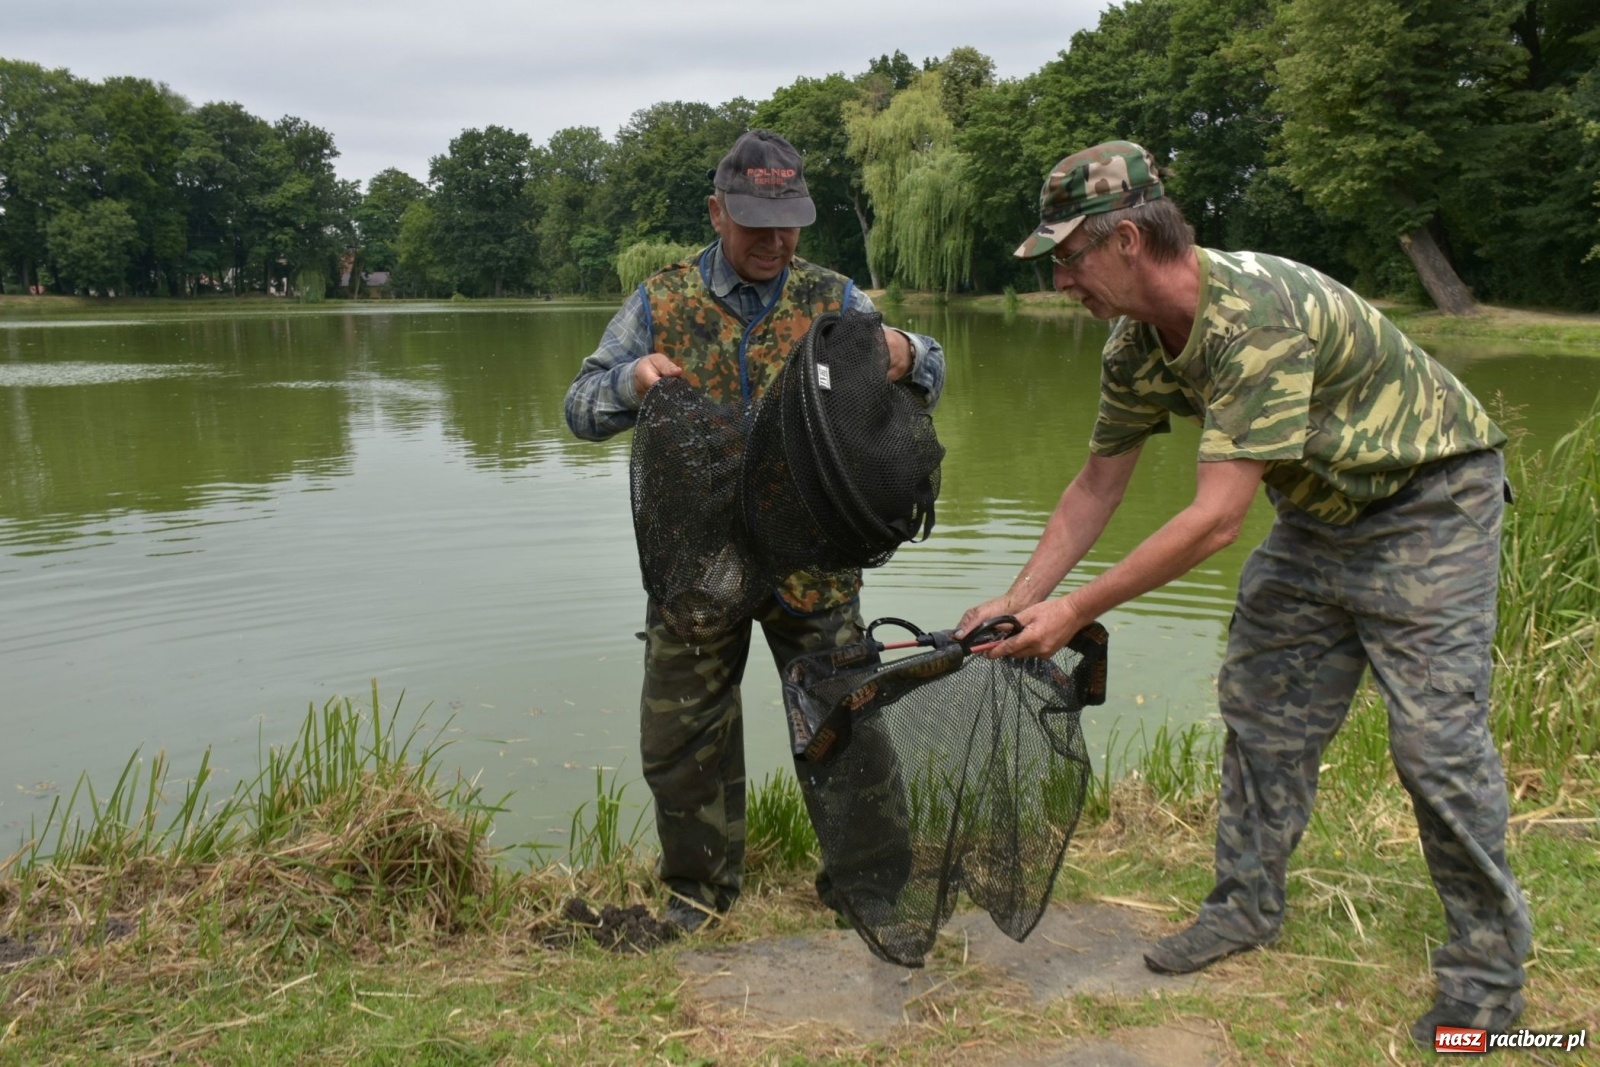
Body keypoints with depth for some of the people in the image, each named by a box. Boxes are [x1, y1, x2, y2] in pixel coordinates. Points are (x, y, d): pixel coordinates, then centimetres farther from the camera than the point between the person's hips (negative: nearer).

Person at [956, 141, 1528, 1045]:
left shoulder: (1257, 316, -35)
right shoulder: (1139, 344, -8)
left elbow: (1216, 518, -36)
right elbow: (1098, 486, 1)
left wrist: (1077, 612, -31)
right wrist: (1018, 601, -5)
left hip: (1430, 505, -8)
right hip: (1320, 513, 8)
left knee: (1438, 736, -8)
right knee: (1262, 708, 8)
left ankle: (1489, 972, 11)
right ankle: (1249, 905, 23)